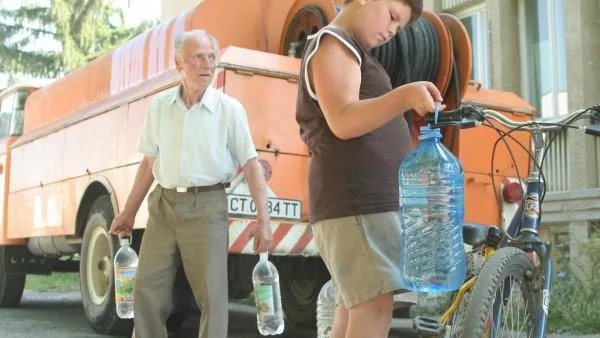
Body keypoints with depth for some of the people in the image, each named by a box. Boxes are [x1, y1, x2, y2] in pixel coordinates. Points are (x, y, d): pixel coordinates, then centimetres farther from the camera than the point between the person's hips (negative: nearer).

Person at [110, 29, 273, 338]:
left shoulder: (229, 109, -3)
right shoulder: (159, 106, 7)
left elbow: (251, 165, -5)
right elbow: (150, 163, 14)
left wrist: (263, 220, -12)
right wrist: (129, 212, 16)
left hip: (206, 207, -3)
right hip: (163, 205, 4)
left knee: (212, 295, -1)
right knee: (147, 292, 6)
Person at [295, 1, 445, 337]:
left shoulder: (353, 51, 26)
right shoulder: (332, 43, -6)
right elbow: (343, 121, -23)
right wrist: (405, 96, -36)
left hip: (371, 200, 10)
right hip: (353, 202, -10)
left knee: (355, 310, 9)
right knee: (374, 309, -18)